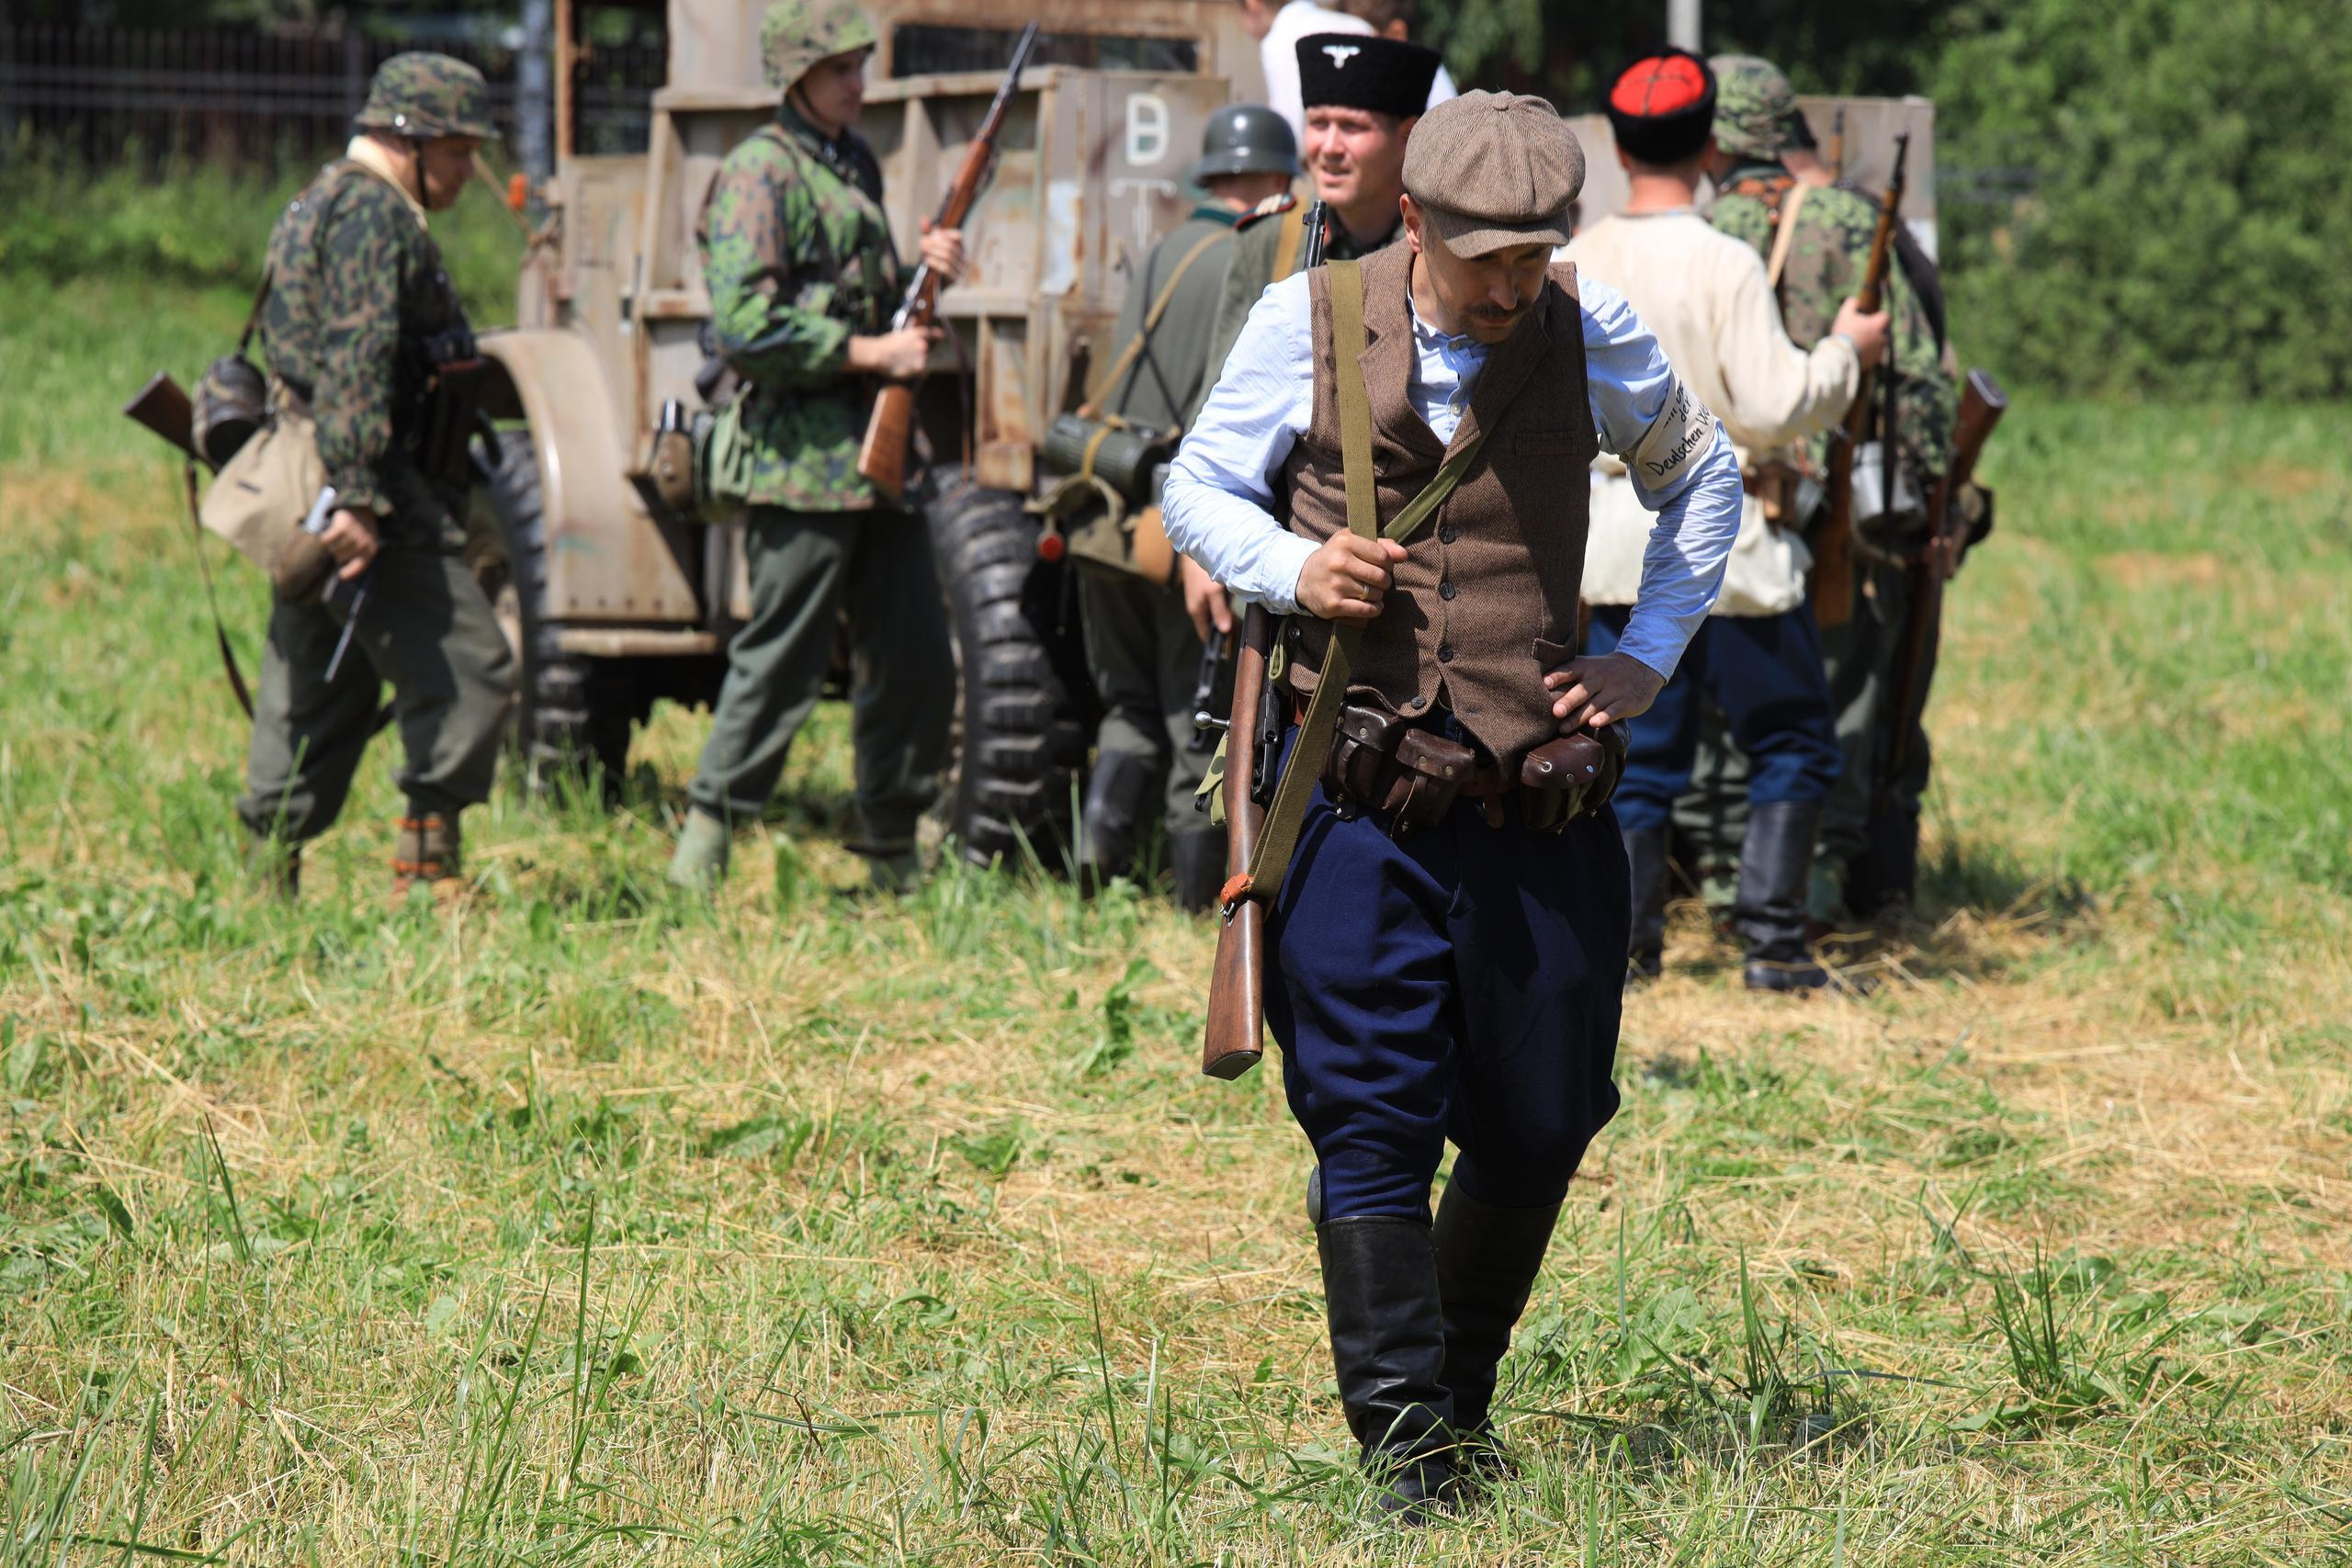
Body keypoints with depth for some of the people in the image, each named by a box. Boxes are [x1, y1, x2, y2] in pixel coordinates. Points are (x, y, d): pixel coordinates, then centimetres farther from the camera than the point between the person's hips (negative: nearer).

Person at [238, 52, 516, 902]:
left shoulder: (320, 204, 23)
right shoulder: (373, 214, -11)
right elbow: (355, 363, -21)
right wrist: (359, 498, -27)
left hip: (315, 508, 11)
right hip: (376, 496, -10)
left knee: (312, 696, 12)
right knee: (469, 674, -9)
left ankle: (270, 881, 11)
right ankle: (428, 868, -11)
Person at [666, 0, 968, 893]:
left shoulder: (856, 163, 17)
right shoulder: (761, 172, -9)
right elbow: (743, 326, -18)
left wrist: (923, 270, 6)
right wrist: (870, 353, -16)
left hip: (879, 450, 8)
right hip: (803, 458, -8)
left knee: (918, 666, 9)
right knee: (780, 663, -6)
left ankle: (896, 864, 18)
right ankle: (701, 859, 1)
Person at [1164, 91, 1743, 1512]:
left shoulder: (1591, 334, 2)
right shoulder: (1309, 324, -2)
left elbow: (1704, 479, 19)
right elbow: (1198, 489, 9)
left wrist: (1648, 659, 9)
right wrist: (1291, 570, -11)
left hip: (1539, 789, 2)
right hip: (1362, 786, -2)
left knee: (1540, 1125, 7)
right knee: (1370, 1114, -8)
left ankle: (1463, 1385, 28)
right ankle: (1404, 1441, -5)